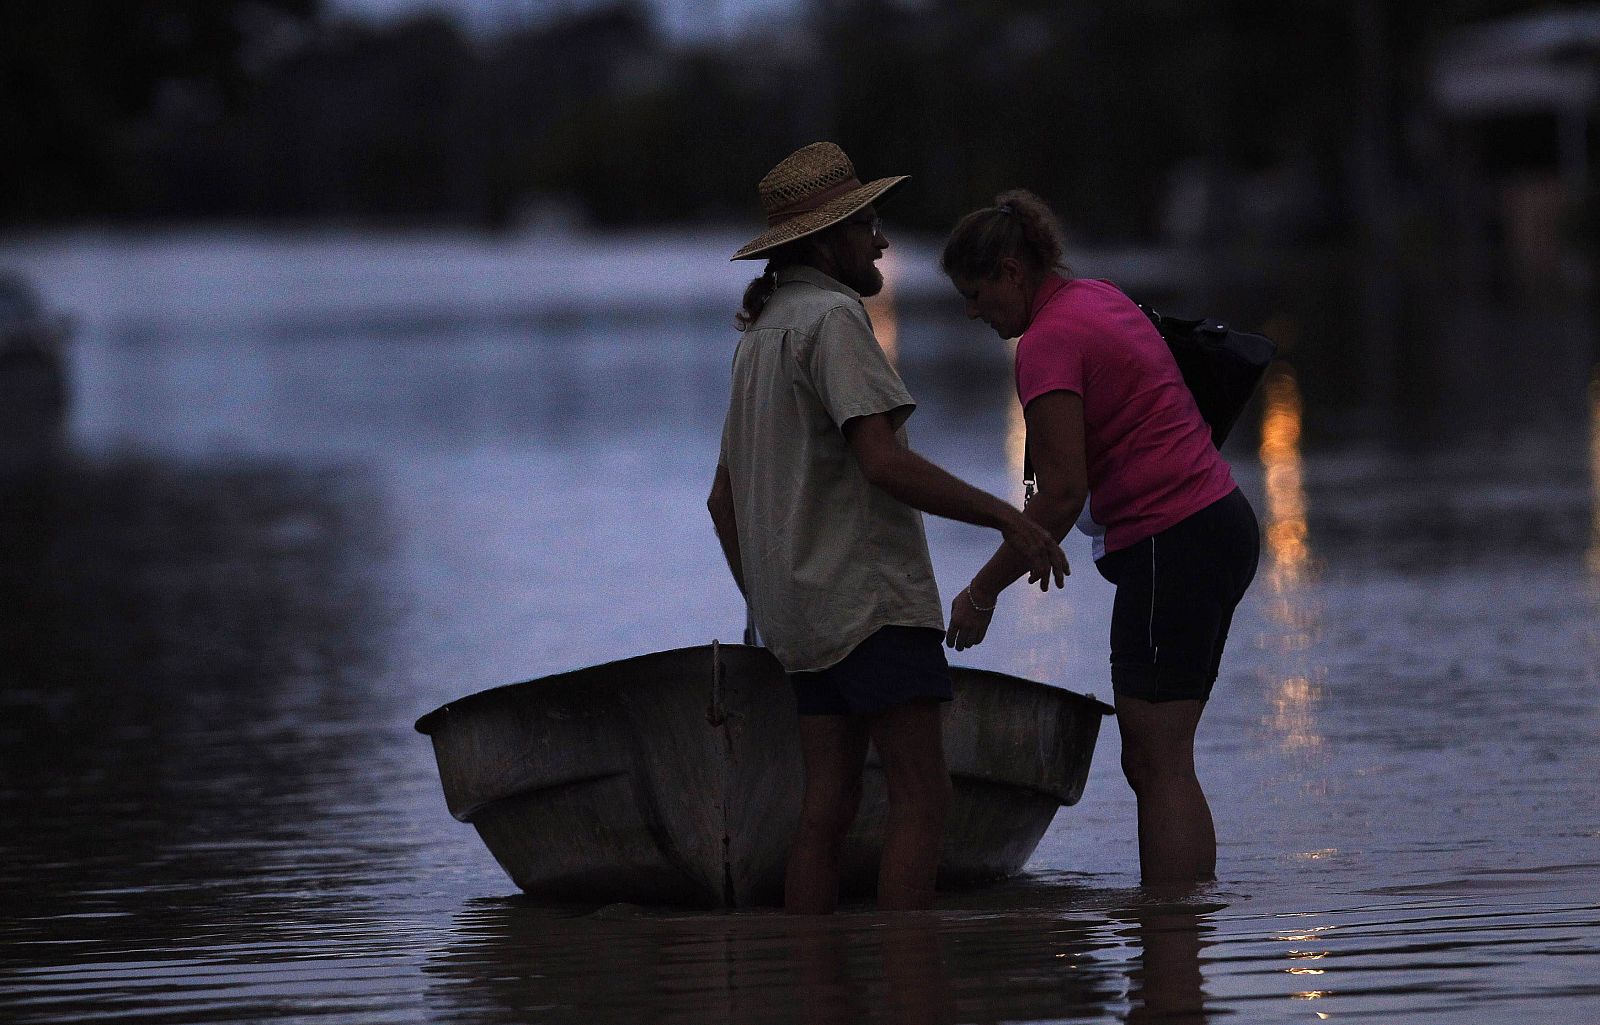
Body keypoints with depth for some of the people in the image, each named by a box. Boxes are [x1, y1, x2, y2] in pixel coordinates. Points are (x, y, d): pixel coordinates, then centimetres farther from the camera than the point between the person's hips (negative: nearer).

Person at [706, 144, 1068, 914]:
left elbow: (723, 498, 24)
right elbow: (882, 461, -21)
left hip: (802, 604, 10)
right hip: (867, 591, -10)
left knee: (827, 806, 6)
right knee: (921, 798, -12)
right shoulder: (831, 317, -11)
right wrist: (1007, 519, -17)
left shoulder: (760, 334, 20)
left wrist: (763, 607, 28)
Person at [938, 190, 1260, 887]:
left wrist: (982, 592, -12)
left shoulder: (1047, 342, -13)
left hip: (1173, 540, -10)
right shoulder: (1099, 299, 16)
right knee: (1156, 763, 10)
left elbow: (1062, 494, -19)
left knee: (1157, 765, -10)